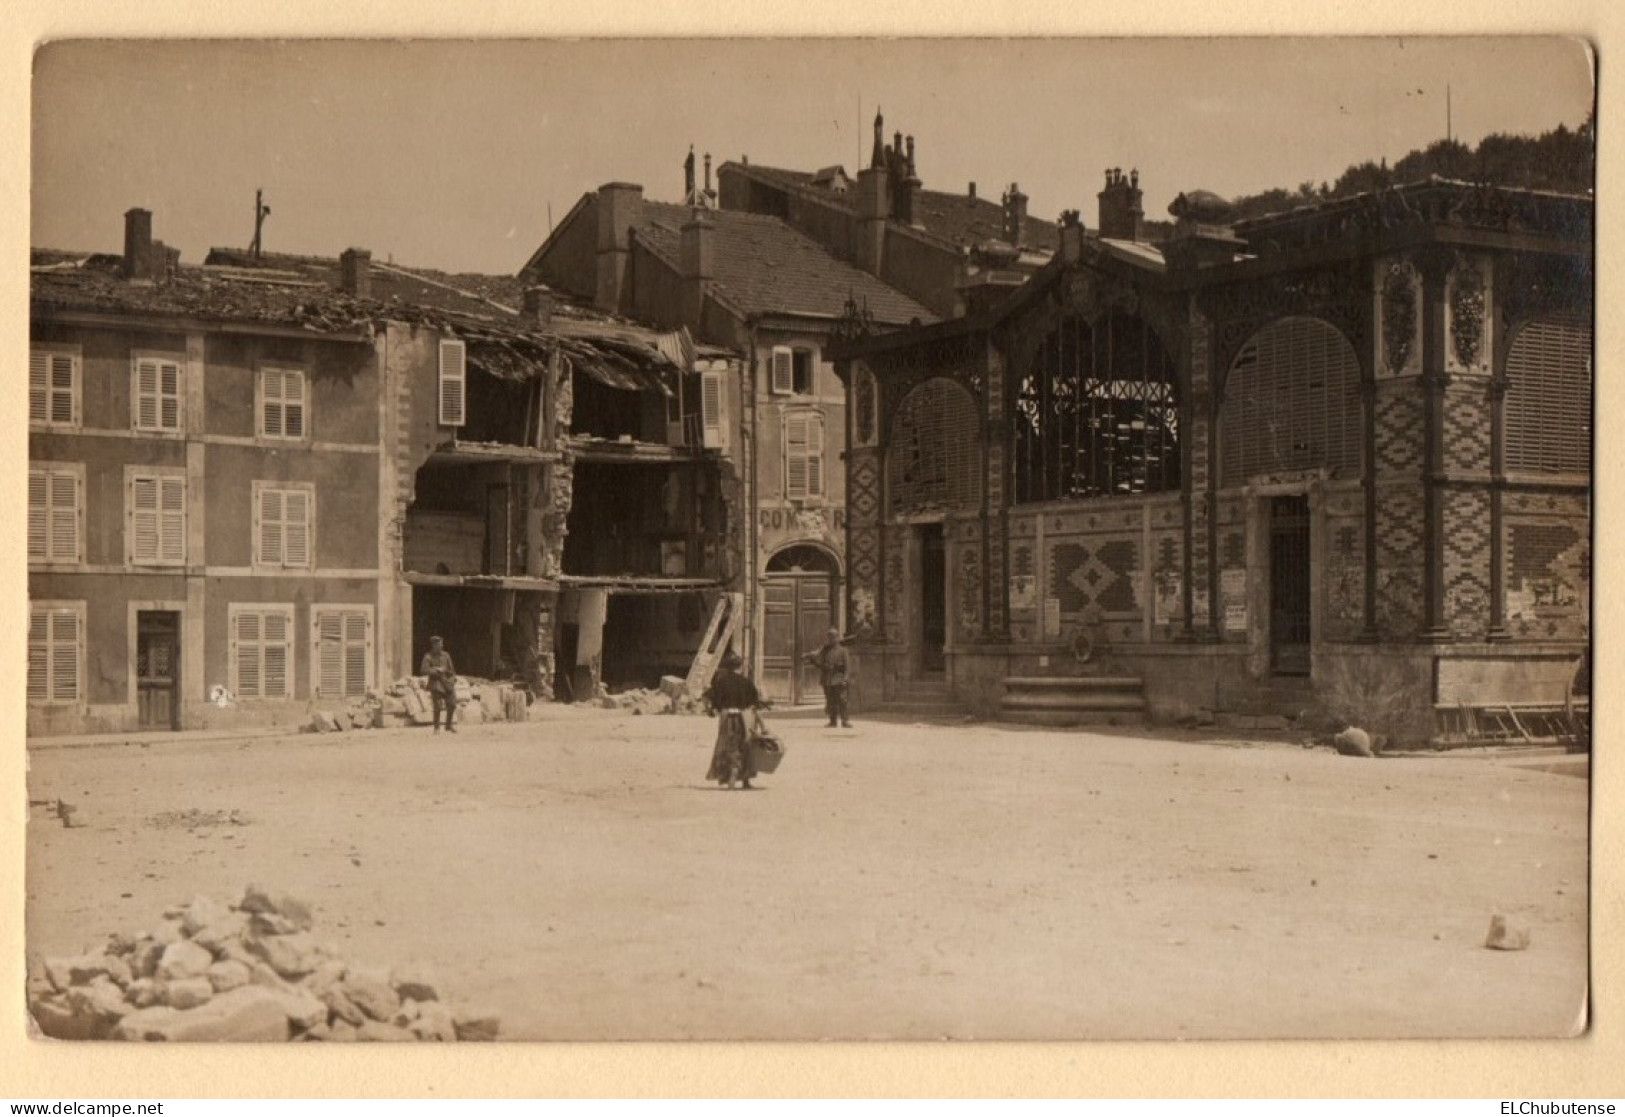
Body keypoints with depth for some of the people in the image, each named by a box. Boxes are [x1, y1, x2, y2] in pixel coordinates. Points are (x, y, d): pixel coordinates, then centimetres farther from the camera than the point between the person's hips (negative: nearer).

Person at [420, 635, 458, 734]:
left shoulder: (446, 655, 11)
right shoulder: (428, 657, -4)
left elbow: (451, 669, 16)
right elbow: (424, 671, -14)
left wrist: (453, 680, 6)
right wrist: (436, 670, -19)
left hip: (447, 684, 5)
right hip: (436, 685, -5)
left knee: (452, 705, 3)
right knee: (437, 707, -9)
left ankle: (449, 726, 21)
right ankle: (437, 728, 3)